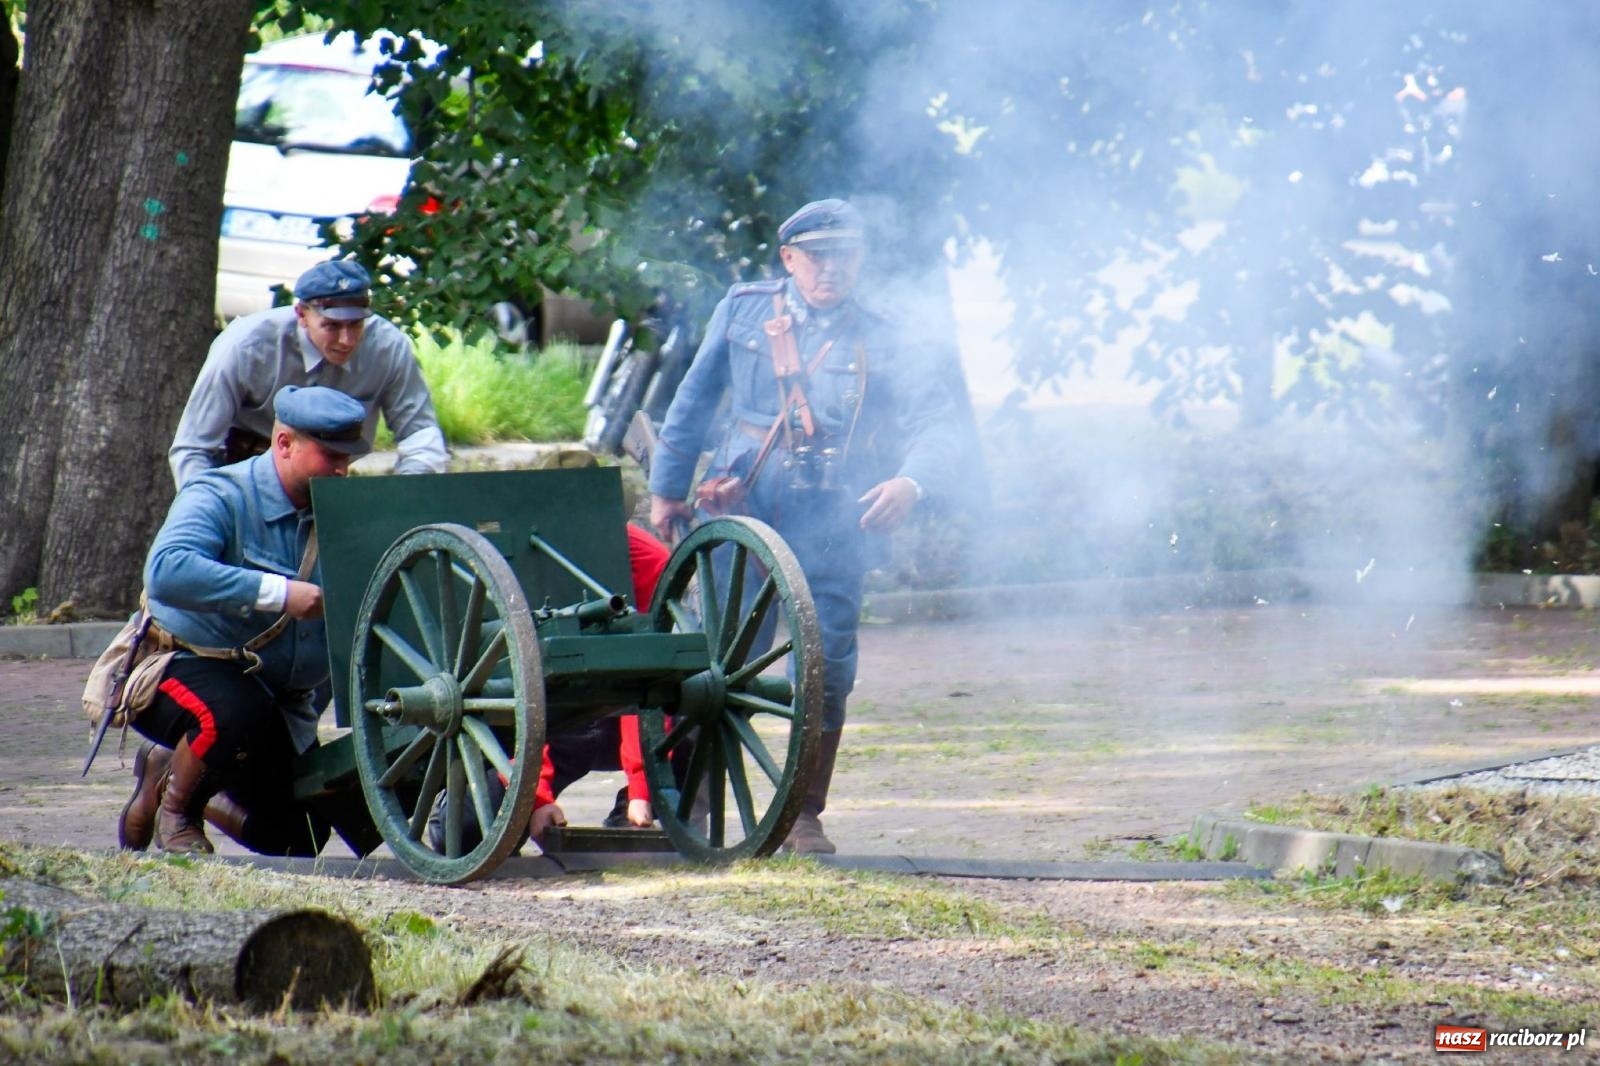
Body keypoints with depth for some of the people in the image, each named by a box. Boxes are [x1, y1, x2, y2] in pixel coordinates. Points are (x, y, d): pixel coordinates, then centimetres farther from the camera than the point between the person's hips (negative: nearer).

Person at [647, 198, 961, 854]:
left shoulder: (874, 341, 6)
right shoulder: (744, 311, 10)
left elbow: (935, 420, -5)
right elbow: (693, 402, 16)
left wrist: (911, 482, -24)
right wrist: (667, 487, 14)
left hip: (833, 525, 0)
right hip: (743, 512, 0)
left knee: (827, 672, -1)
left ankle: (805, 816, 11)